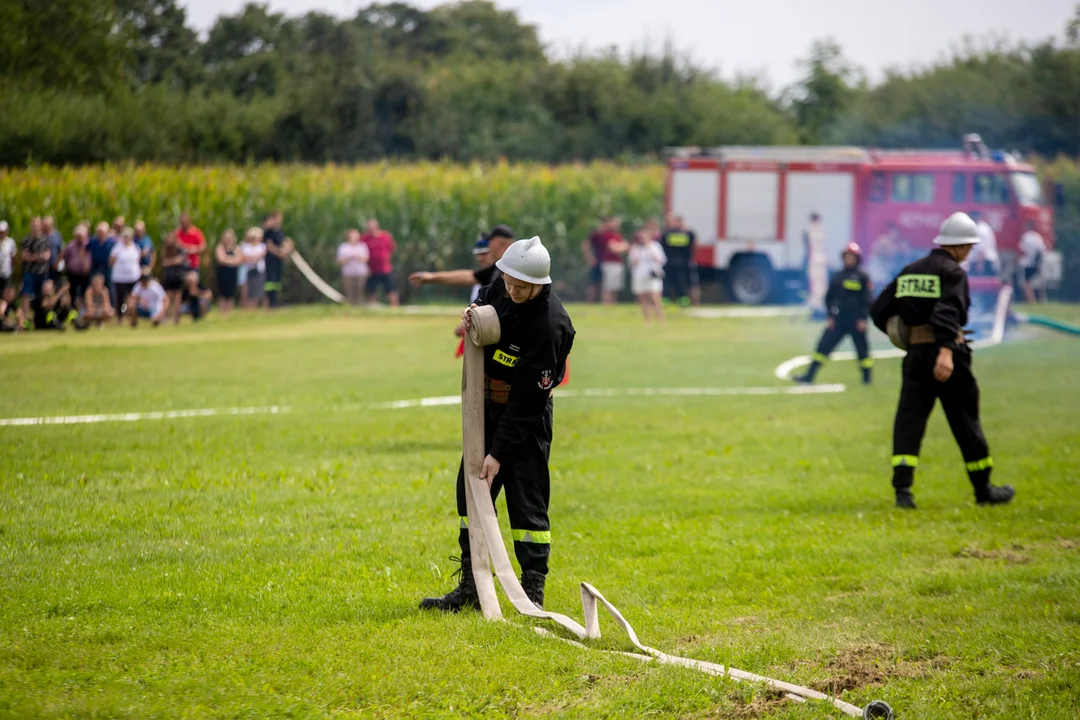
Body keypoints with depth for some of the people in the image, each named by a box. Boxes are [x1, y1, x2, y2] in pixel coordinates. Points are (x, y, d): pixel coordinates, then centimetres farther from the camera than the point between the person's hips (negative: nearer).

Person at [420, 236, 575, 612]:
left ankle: (533, 593, 2)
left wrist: (499, 453, -24)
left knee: (527, 502, -6)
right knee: (471, 492, 10)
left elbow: (528, 401, -26)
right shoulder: (500, 283, -7)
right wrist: (472, 314, -6)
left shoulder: (549, 324, -28)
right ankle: (471, 588, 17)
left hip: (525, 415, -8)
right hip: (488, 404, 8)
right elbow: (486, 300, 19)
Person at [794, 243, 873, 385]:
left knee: (862, 349, 4)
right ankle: (809, 376, -6)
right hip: (839, 319, 4)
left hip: (856, 321, -4)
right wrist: (831, 316, 4)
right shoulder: (838, 276, 10)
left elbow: (867, 299, -6)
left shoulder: (862, 276, -4)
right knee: (824, 345, -4)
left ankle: (867, 377, 20)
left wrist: (863, 319, -12)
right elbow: (829, 297, 13)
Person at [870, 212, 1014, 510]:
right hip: (948, 356, -5)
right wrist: (946, 351, -35)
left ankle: (902, 487, -15)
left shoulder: (909, 271, 13)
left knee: (910, 417, 2)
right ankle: (983, 490, 19)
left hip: (915, 353, 5)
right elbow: (947, 312, -25)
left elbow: (879, 310, 13)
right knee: (965, 420, 7)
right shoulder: (952, 272, -8)